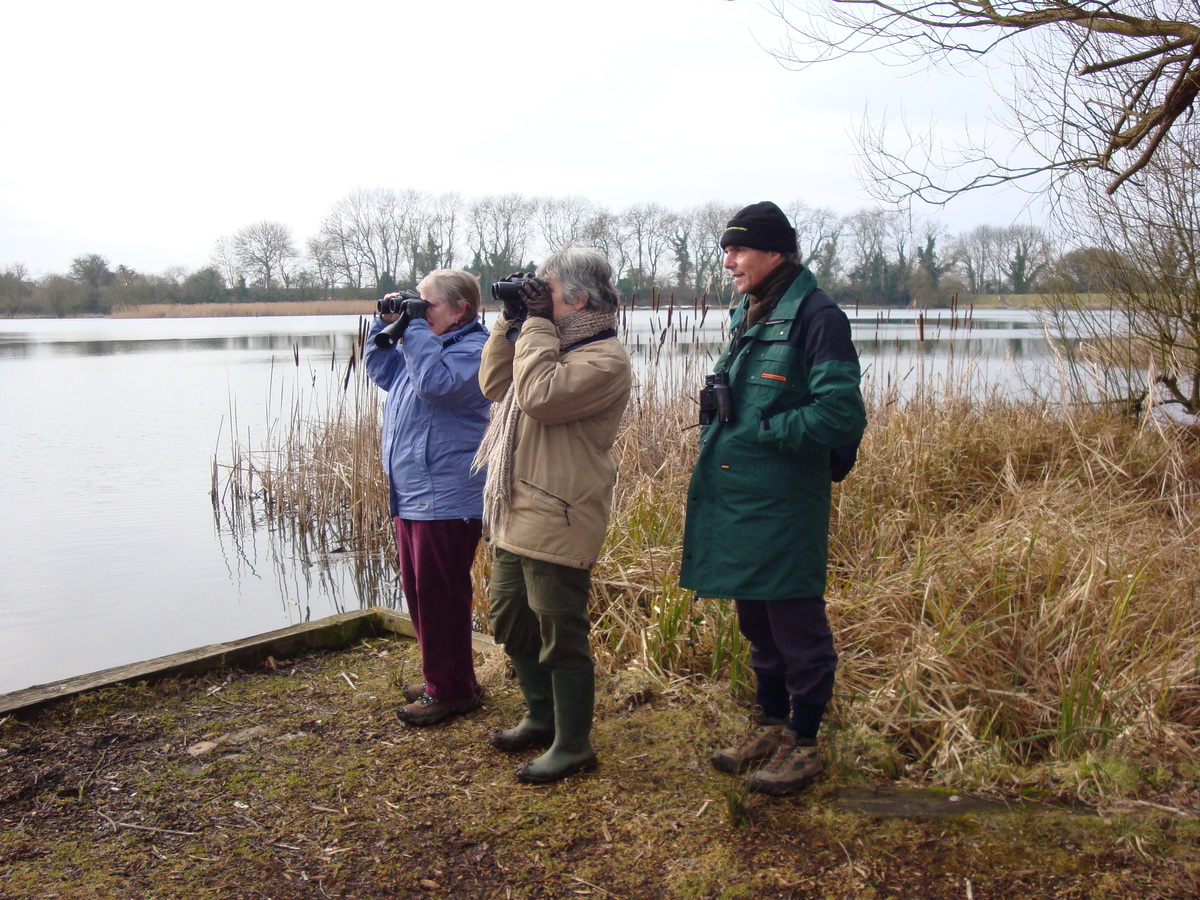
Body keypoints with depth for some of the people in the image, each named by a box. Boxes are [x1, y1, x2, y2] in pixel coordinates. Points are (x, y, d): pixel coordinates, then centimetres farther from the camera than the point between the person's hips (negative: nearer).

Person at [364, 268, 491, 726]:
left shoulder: (472, 349, -13)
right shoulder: (426, 343, 16)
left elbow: (436, 382, -31)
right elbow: (381, 369, 27)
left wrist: (415, 328, -21)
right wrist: (387, 324, 13)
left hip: (446, 499, -10)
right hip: (411, 496, 11)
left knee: (439, 597, -2)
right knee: (418, 592, 18)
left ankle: (450, 690, 11)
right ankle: (442, 676, 31)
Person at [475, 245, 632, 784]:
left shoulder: (604, 359, -15)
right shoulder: (552, 342, 16)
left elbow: (540, 395, -27)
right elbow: (494, 385, 16)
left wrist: (536, 324, -16)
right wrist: (512, 321, 8)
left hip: (557, 522, -10)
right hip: (516, 515, 10)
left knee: (561, 634, 1)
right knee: (511, 621, 20)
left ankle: (572, 744, 16)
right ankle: (542, 717, 38)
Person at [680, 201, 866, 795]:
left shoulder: (815, 317, -14)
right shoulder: (747, 317, 12)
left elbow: (841, 414, -21)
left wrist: (764, 430, -16)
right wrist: (720, 429, 6)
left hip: (783, 504, -8)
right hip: (736, 497, 9)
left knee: (796, 624, 6)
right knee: (755, 619, 19)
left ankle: (803, 744, 22)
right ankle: (769, 727, 35)